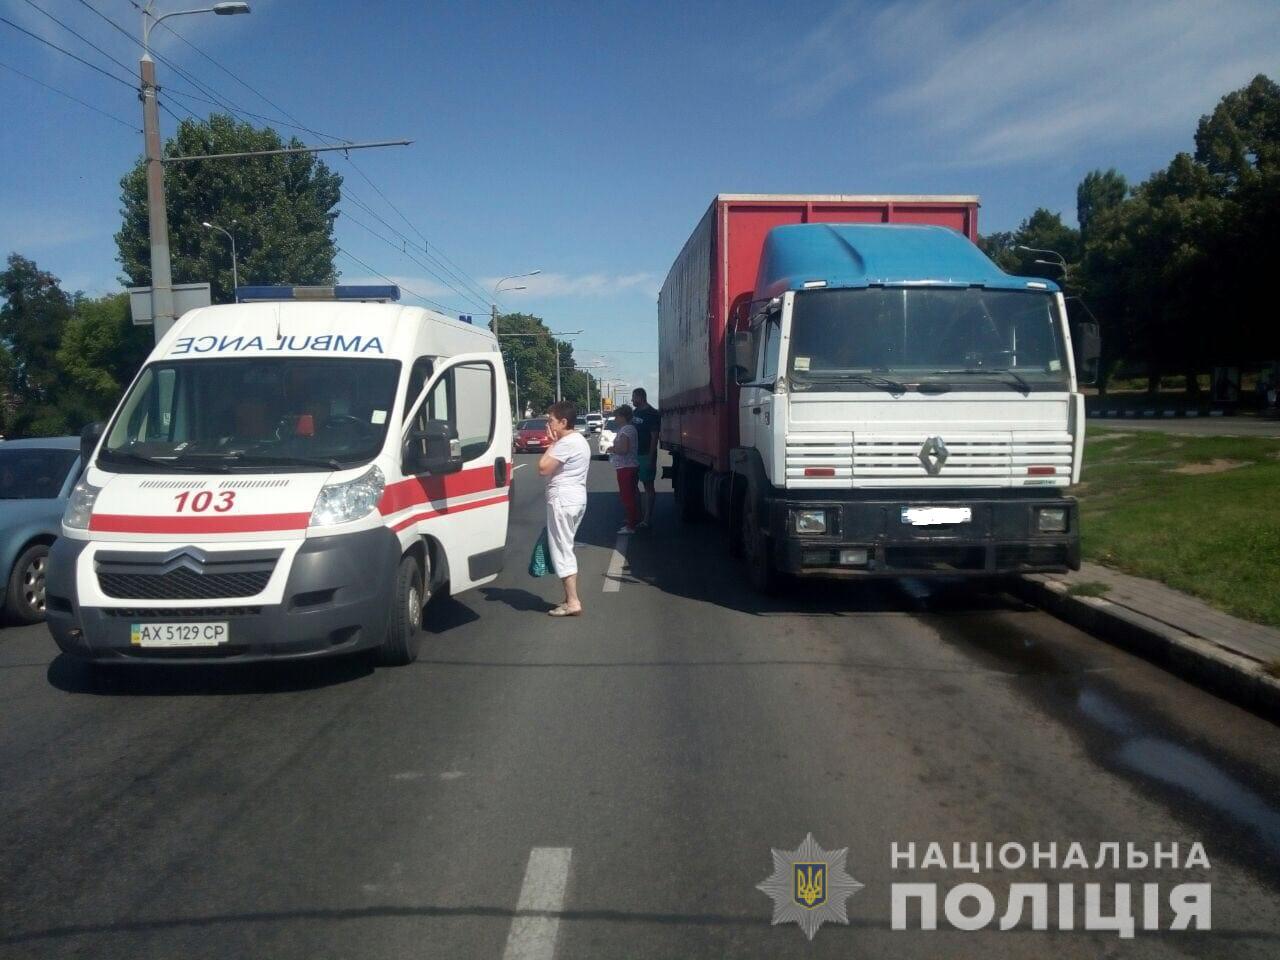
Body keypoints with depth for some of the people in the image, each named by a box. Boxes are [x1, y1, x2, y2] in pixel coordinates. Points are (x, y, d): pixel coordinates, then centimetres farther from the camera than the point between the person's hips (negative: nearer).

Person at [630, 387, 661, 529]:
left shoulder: (652, 414, -11)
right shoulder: (635, 413, 14)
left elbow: (654, 437, -15)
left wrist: (651, 458, -20)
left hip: (646, 455, -9)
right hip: (634, 454, 9)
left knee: (648, 486, -2)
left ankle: (647, 519, 0)